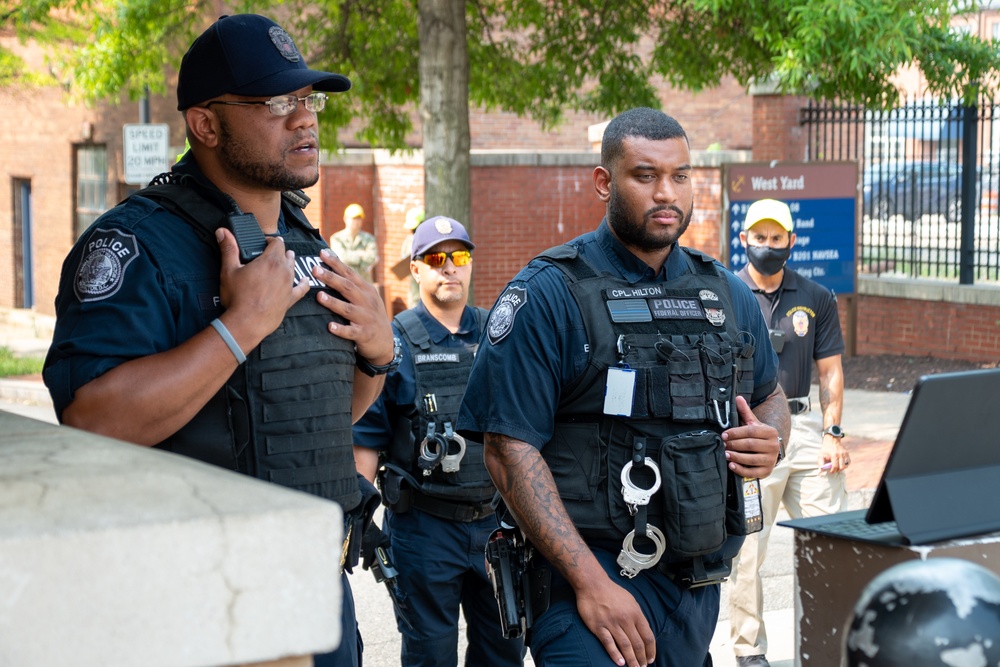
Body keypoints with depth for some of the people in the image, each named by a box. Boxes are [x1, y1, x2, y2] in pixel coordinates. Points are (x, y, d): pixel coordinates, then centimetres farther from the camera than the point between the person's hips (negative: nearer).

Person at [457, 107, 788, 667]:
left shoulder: (728, 294, 11)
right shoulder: (547, 294, -7)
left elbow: (771, 395, 26)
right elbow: (510, 450, -13)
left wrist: (769, 441, 0)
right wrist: (590, 582, -20)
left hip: (701, 582, 6)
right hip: (596, 574, -6)